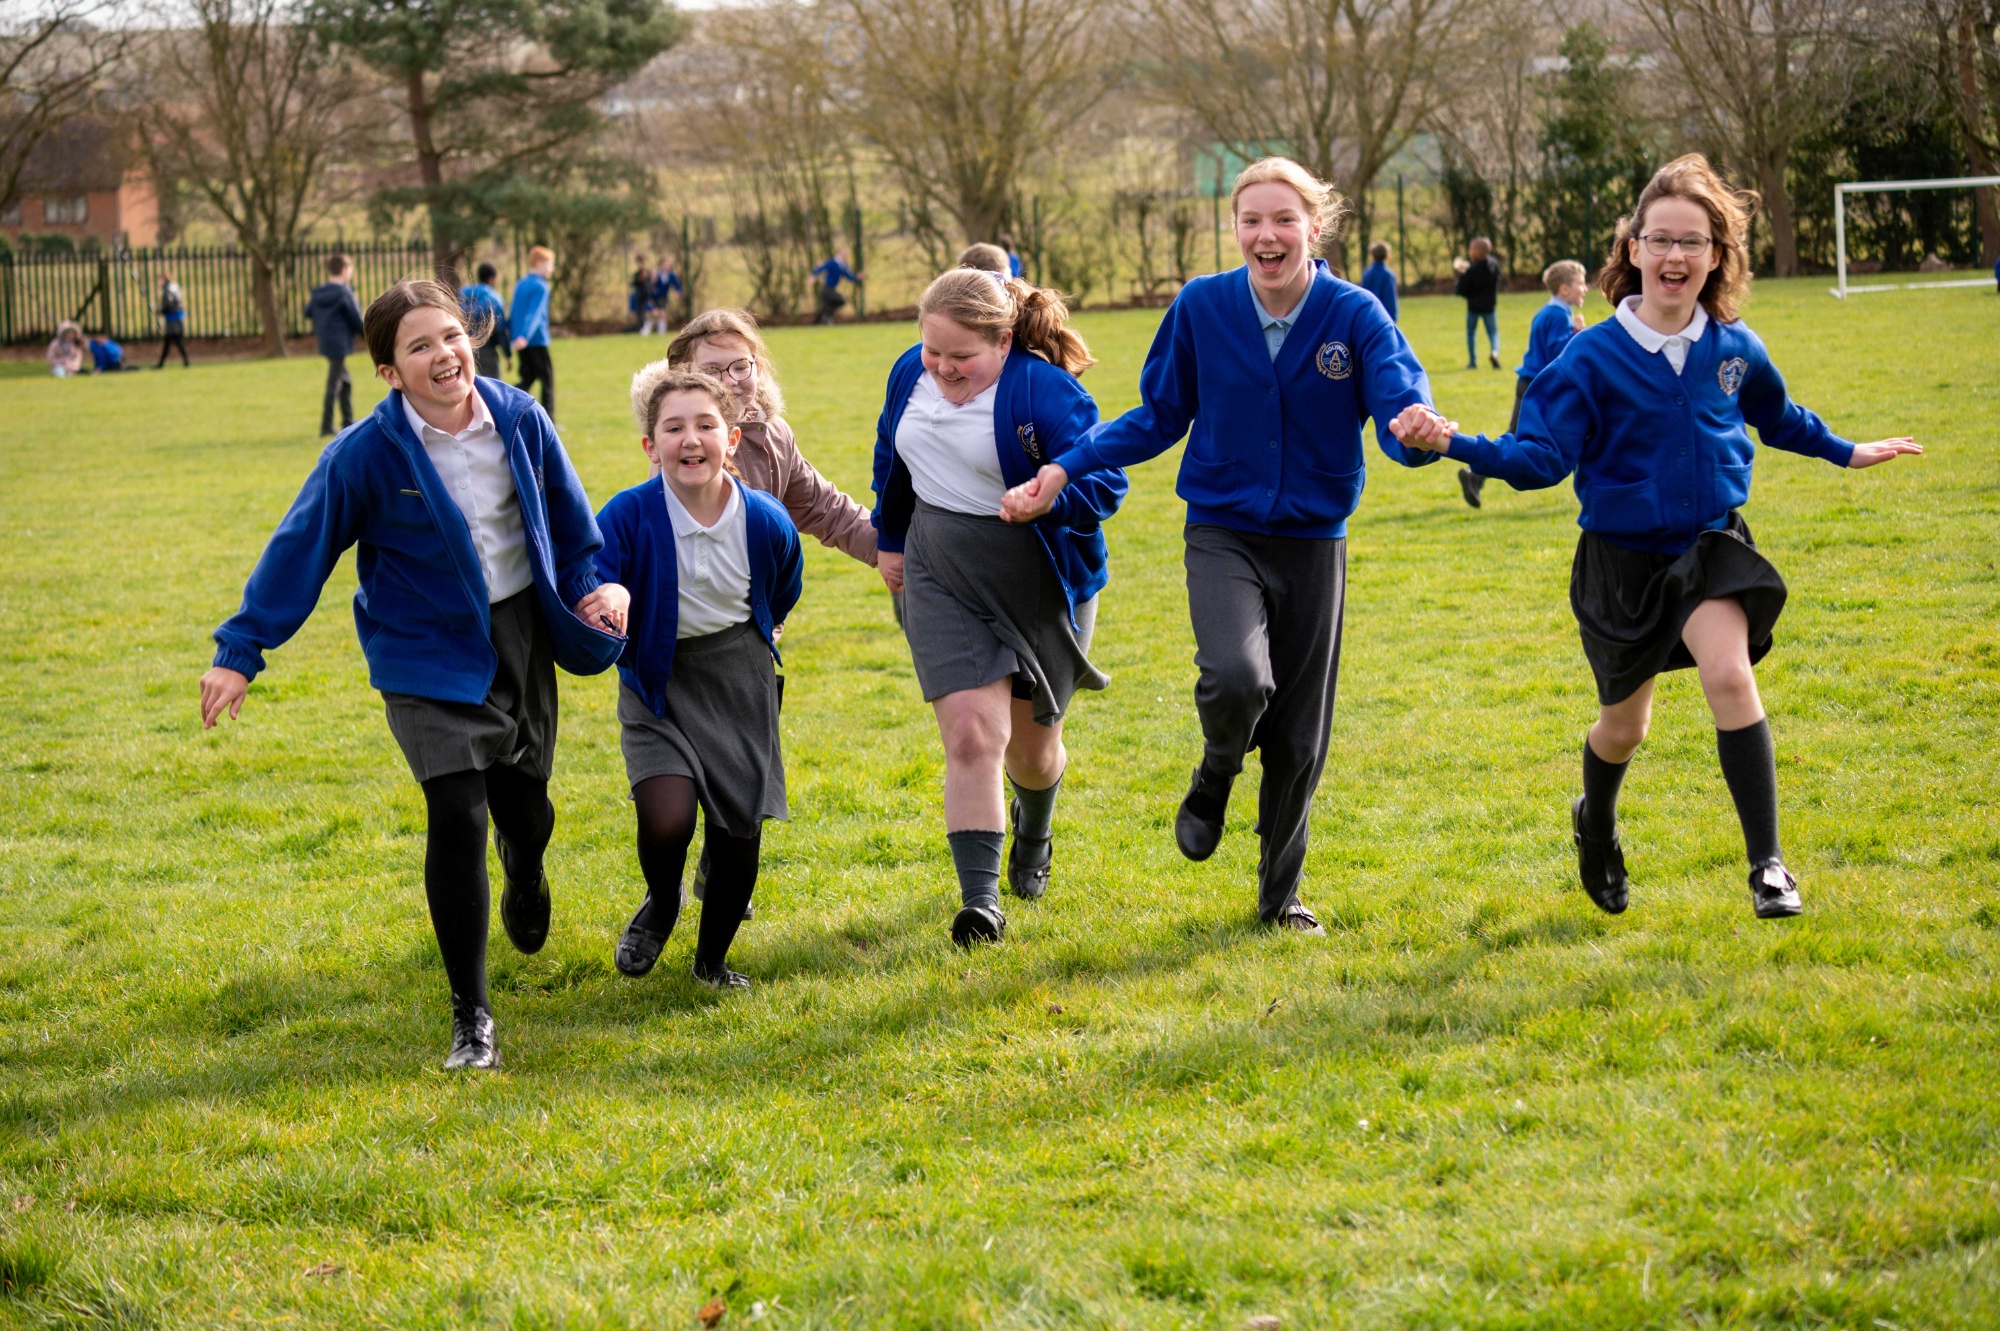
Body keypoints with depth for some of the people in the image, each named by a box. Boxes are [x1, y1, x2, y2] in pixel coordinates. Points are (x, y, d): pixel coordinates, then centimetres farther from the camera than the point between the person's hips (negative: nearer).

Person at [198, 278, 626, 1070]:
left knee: (526, 809, 15)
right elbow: (298, 551, -11)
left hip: (521, 635, 4)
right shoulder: (365, 455, -19)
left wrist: (593, 587, 2)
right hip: (429, 654, -4)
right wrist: (239, 654, -11)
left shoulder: (520, 420, -9)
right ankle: (470, 1019, -6)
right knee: (457, 817, -16)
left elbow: (569, 517, 9)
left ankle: (527, 887, 57)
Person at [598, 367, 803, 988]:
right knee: (666, 819, -20)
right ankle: (661, 907, 16)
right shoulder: (628, 515, -20)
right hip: (657, 683, -2)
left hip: (739, 682, 2)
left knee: (739, 833, 3)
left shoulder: (767, 522, -12)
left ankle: (713, 958, 29)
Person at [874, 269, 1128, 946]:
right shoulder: (910, 374, -2)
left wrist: (1050, 498, -42)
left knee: (1030, 744, 15)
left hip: (1041, 585, -3)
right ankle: (980, 898, -14)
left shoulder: (1044, 392, -20)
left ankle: (1033, 827, 51)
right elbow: (891, 456, 18)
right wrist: (890, 539, 25)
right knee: (971, 734, -14)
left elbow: (1106, 480, -22)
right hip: (942, 581, 3)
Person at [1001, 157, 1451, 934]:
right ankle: (1212, 782, 6)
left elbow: (1400, 399, -23)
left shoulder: (1355, 314, -10)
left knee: (1299, 738, 8)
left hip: (1314, 542, 1)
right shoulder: (1202, 307, -7)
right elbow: (1159, 418, 4)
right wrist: (1066, 469, -7)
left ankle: (1281, 894, 29)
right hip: (1223, 534, -1)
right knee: (1237, 677, -29)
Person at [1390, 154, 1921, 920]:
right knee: (1624, 726, 13)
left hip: (1711, 548, 1)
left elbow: (1778, 418, 18)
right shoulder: (1593, 357, -14)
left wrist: (1846, 453, 28)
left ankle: (1767, 863, -20)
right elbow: (1542, 456, -17)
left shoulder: (1734, 348, -4)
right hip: (1623, 559, -1)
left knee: (1729, 675, -26)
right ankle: (1596, 825, 49)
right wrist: (1455, 445, -31)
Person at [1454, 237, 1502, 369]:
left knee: (1471, 333, 14)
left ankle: (1472, 361, 14)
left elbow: (1461, 290, -18)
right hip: (1489, 306, 3)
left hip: (1474, 306, -3)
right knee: (1493, 332, 10)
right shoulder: (1494, 264, -3)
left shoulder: (1471, 271, -21)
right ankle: (1495, 351, -19)